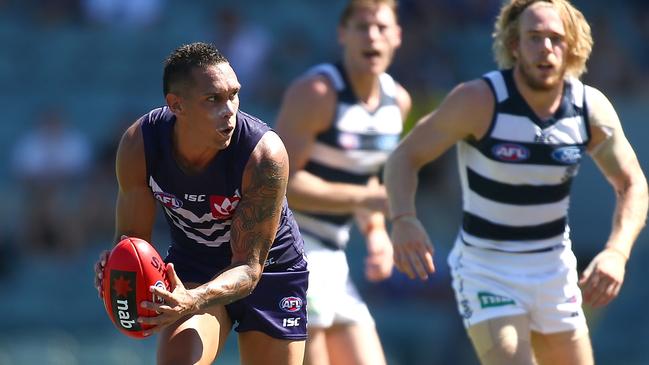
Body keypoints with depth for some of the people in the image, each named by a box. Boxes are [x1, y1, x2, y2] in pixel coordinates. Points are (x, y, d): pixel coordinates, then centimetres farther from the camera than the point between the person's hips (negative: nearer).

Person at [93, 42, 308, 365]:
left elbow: (249, 267, -30)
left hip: (270, 268, -1)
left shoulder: (264, 154, -33)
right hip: (190, 263, 1)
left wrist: (194, 301, -51)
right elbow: (132, 237, -13)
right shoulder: (139, 145, -24)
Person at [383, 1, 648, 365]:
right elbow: (405, 157, -12)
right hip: (486, 270, -4)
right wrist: (404, 220, -32)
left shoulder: (592, 108, -8)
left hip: (555, 269, 5)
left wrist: (617, 252, -16)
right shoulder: (479, 100, -19)